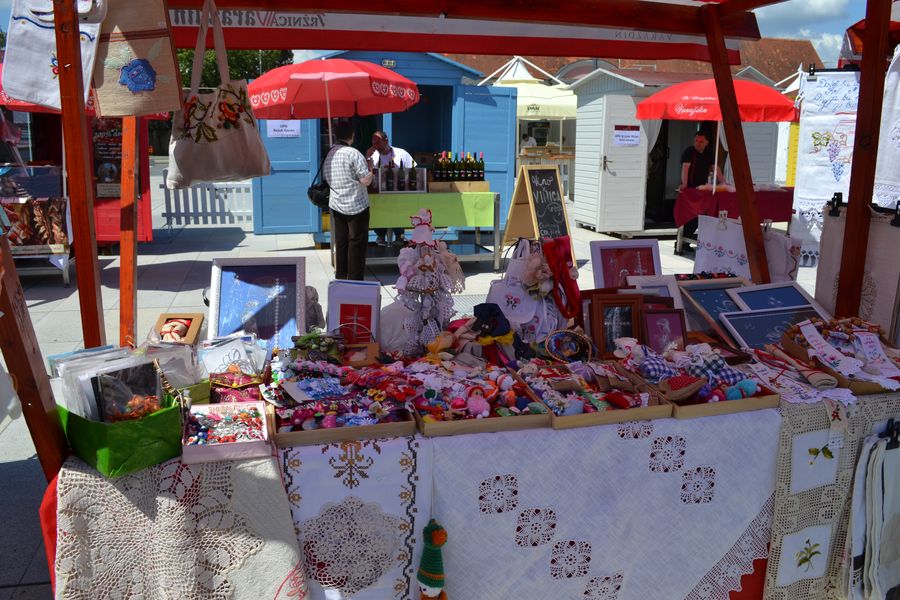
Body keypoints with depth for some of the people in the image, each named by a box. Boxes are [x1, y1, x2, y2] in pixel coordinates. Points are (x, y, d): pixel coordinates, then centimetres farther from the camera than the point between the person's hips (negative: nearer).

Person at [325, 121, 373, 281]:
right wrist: (370, 169, 1)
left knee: (341, 242, 13)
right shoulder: (354, 154, -16)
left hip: (336, 205, 7)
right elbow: (366, 180, -18)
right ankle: (355, 280, 4)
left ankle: (340, 278, 20)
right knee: (357, 243, 1)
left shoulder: (329, 154, 5)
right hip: (356, 206, -6)